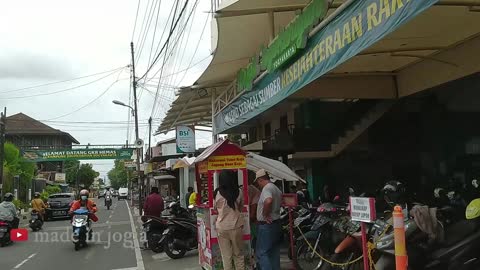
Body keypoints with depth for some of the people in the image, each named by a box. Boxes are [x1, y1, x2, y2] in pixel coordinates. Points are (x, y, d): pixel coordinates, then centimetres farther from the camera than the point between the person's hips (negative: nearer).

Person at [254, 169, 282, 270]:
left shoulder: (266, 188, -17)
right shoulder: (277, 189, 14)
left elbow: (268, 201, -37)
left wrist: (265, 215, -24)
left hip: (266, 225, -10)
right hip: (276, 223, 10)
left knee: (261, 253, -5)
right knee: (274, 252, 15)